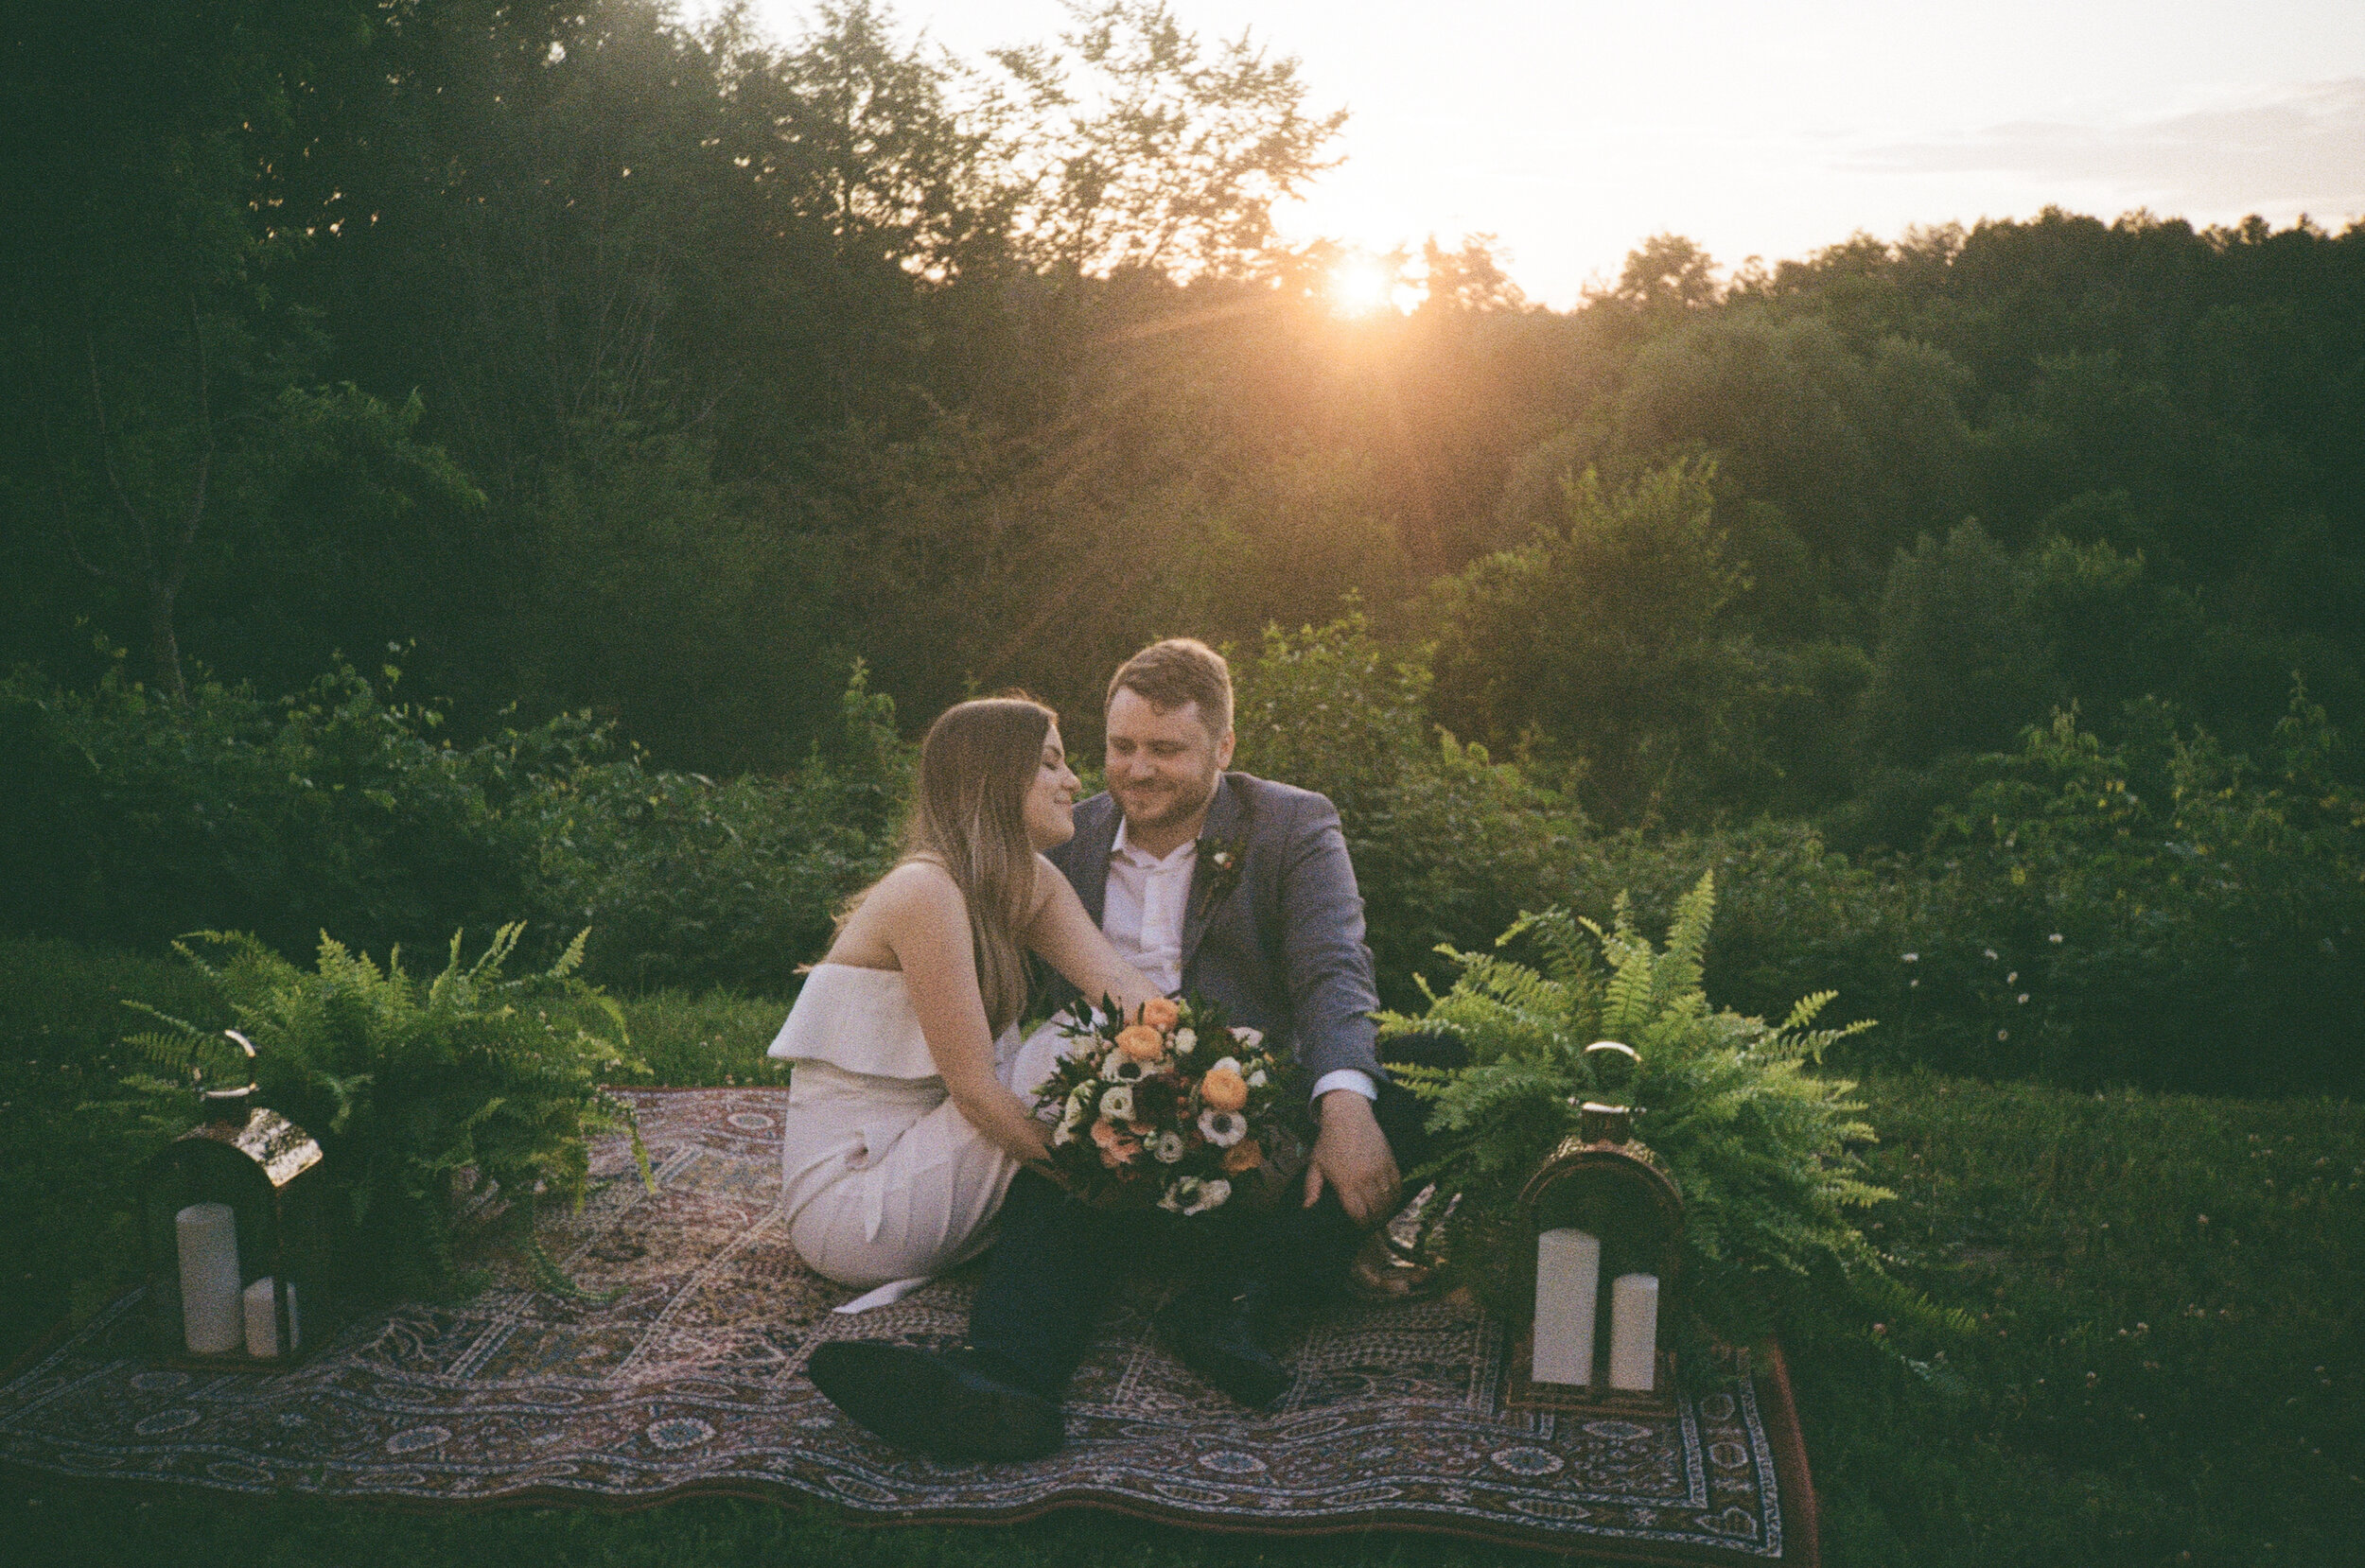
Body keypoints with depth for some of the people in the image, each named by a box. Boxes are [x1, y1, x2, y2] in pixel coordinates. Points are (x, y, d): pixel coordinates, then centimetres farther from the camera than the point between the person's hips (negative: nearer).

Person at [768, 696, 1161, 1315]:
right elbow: (973, 1089, -22)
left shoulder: (1030, 883, 5)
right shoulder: (925, 892, -21)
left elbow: (1125, 989, -9)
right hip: (846, 1198, -8)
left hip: (907, 1159, 8)